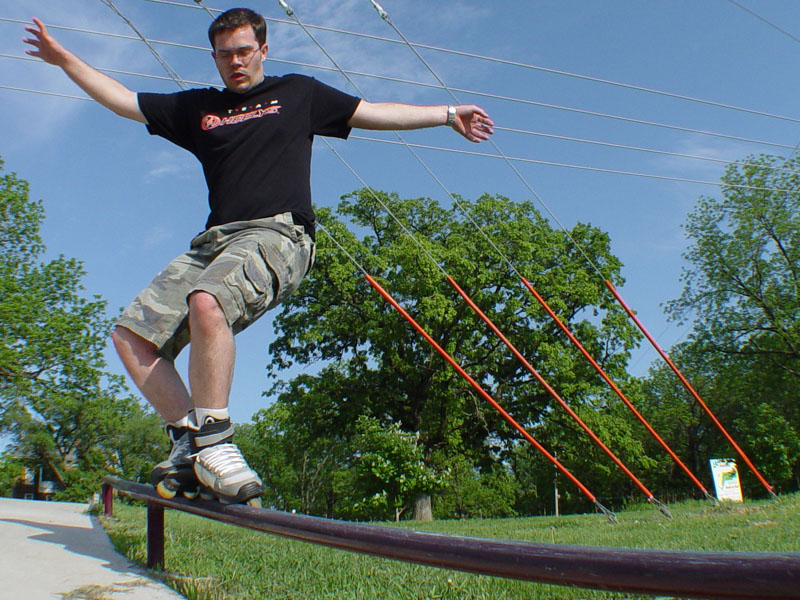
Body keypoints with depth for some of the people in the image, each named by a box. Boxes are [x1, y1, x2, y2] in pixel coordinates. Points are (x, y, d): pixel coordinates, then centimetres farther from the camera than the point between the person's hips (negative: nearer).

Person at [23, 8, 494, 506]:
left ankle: (213, 442, -25)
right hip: (214, 241, 6)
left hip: (278, 234, -5)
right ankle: (190, 444, -5)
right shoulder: (197, 108, 27)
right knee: (131, 334, -8)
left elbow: (376, 113, 22)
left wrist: (447, 114, 21)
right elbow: (123, 100, 30)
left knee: (207, 303, -35)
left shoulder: (299, 93, 21)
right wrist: (63, 58, 27)